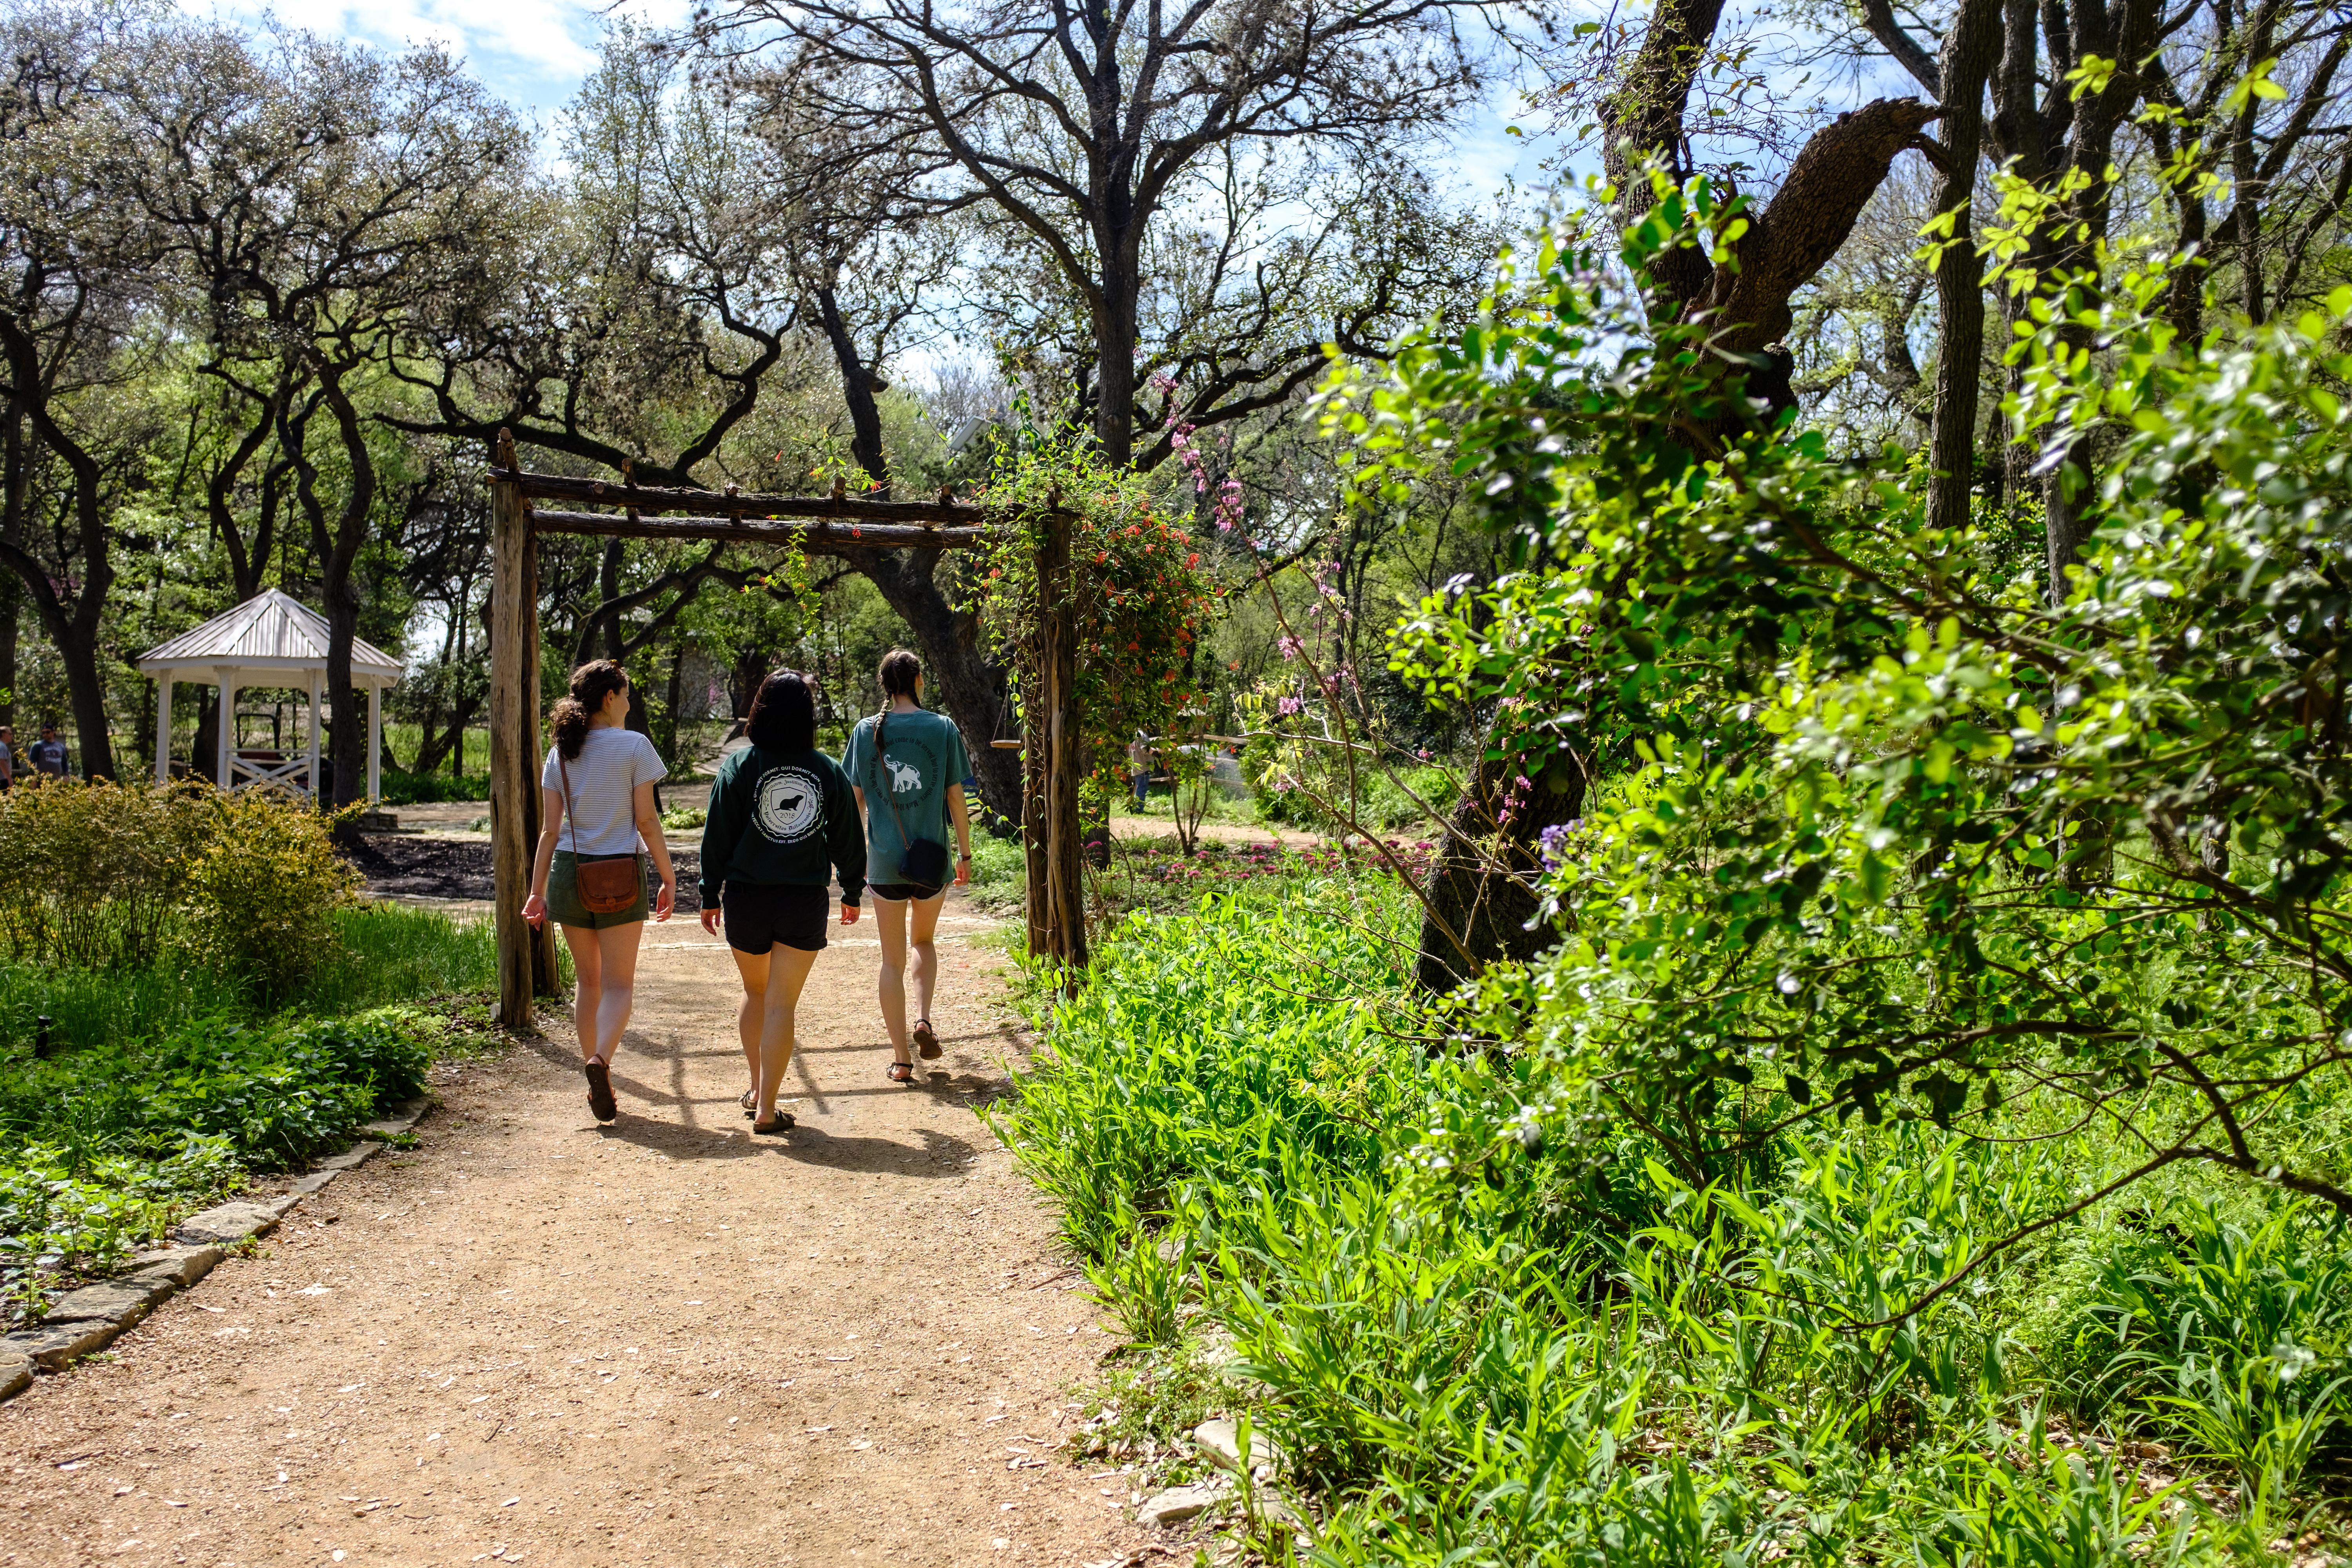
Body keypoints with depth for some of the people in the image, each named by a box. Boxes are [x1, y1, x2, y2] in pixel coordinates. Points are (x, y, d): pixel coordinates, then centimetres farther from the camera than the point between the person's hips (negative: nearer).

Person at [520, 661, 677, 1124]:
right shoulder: (633, 746, -5)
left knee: (588, 980, 17)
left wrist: (536, 891, 10)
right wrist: (669, 878, 0)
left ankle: (591, 1064, 22)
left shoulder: (560, 754, 7)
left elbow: (550, 830, 6)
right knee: (619, 985, 0)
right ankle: (600, 1058, -24)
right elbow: (647, 821, -7)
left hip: (569, 873, 4)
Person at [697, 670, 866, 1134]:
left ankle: (757, 1088, 30)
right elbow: (848, 839, 5)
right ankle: (767, 1108, 1)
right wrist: (852, 893, 17)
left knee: (755, 992, 21)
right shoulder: (828, 771, -1)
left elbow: (718, 837, -3)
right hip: (805, 901, 0)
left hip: (746, 899, 0)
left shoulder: (739, 766, -5)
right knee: (782, 1004, 3)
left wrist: (711, 895, 6)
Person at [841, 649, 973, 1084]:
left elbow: (855, 800, 4)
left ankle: (901, 1058, 10)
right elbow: (956, 797, -2)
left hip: (884, 860, 0)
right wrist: (966, 854, 7)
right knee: (925, 941, 23)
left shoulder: (866, 731, -1)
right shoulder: (943, 729, -4)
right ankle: (923, 1019, 2)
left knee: (893, 959, 9)